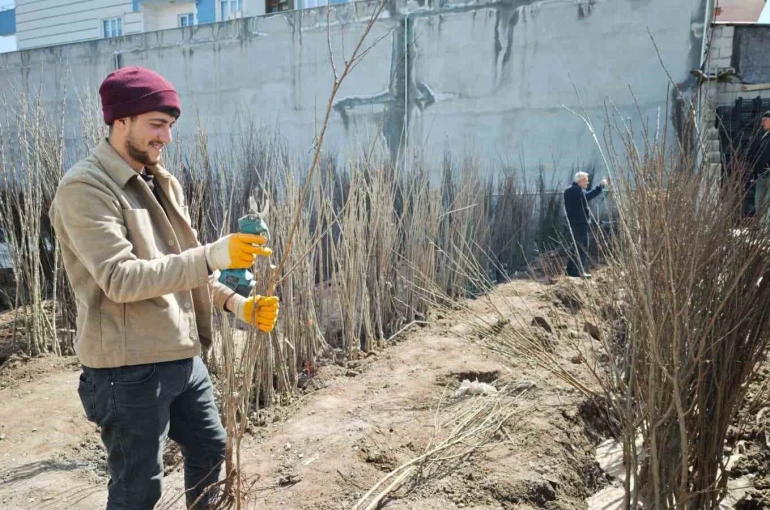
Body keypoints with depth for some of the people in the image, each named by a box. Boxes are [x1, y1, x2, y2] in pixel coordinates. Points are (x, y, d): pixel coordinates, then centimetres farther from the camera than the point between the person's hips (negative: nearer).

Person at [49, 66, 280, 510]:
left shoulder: (162, 183, 11)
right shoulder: (85, 188, -15)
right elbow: (121, 279, -26)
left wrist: (238, 304, -1)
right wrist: (211, 256, -33)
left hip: (184, 356, 8)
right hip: (129, 370, -8)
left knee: (210, 448, 22)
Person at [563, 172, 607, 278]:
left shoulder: (568, 191, 15)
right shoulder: (577, 190, -16)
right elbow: (588, 196, -30)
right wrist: (601, 186, -26)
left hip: (573, 222, 10)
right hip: (580, 223, -10)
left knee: (575, 246, 15)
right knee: (582, 247, -6)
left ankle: (571, 270, 17)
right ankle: (579, 271, -7)